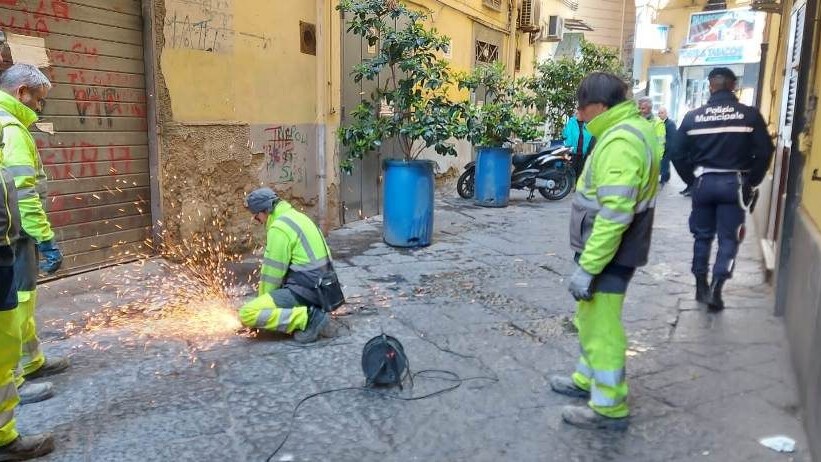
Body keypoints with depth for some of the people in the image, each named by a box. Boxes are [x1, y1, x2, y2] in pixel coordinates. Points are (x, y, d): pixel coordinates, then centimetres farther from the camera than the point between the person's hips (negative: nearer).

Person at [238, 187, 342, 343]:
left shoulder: (279, 227, -15)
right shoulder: (294, 216, 16)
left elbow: (272, 273, -12)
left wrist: (263, 299, 4)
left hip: (306, 291, -10)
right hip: (321, 288, 10)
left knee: (247, 314, -14)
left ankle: (308, 318, -17)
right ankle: (307, 310, 11)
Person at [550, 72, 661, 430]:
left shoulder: (621, 142, -23)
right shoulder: (632, 129, 11)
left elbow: (614, 216, -29)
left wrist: (587, 267, -25)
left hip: (609, 254, -11)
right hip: (614, 249, 11)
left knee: (601, 327, 0)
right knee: (591, 319, 23)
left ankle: (609, 408, 13)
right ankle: (587, 379, 39)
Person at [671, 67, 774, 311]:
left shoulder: (693, 116, -1)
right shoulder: (750, 114, -3)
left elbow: (678, 154, 0)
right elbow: (764, 152, -6)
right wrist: (751, 182, 5)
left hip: (704, 182, 2)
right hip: (734, 183, -1)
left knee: (702, 235, 15)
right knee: (729, 238, 6)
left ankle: (701, 286, 22)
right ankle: (716, 287, -4)